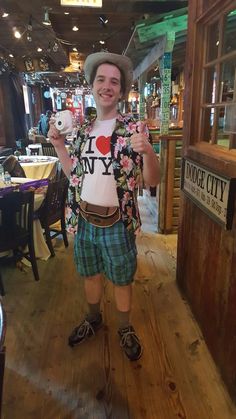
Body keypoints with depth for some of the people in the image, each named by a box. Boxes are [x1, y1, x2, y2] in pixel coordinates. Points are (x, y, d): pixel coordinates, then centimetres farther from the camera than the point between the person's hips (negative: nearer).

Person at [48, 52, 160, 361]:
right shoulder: (83, 130, 4)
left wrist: (147, 151, -33)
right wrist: (59, 145, 0)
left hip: (117, 223, -4)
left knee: (122, 280, 15)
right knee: (90, 274, 22)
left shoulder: (134, 128, -10)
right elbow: (75, 175, 10)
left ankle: (125, 328, 41)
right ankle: (93, 319, 49)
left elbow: (153, 180, -14)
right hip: (83, 220, 4)